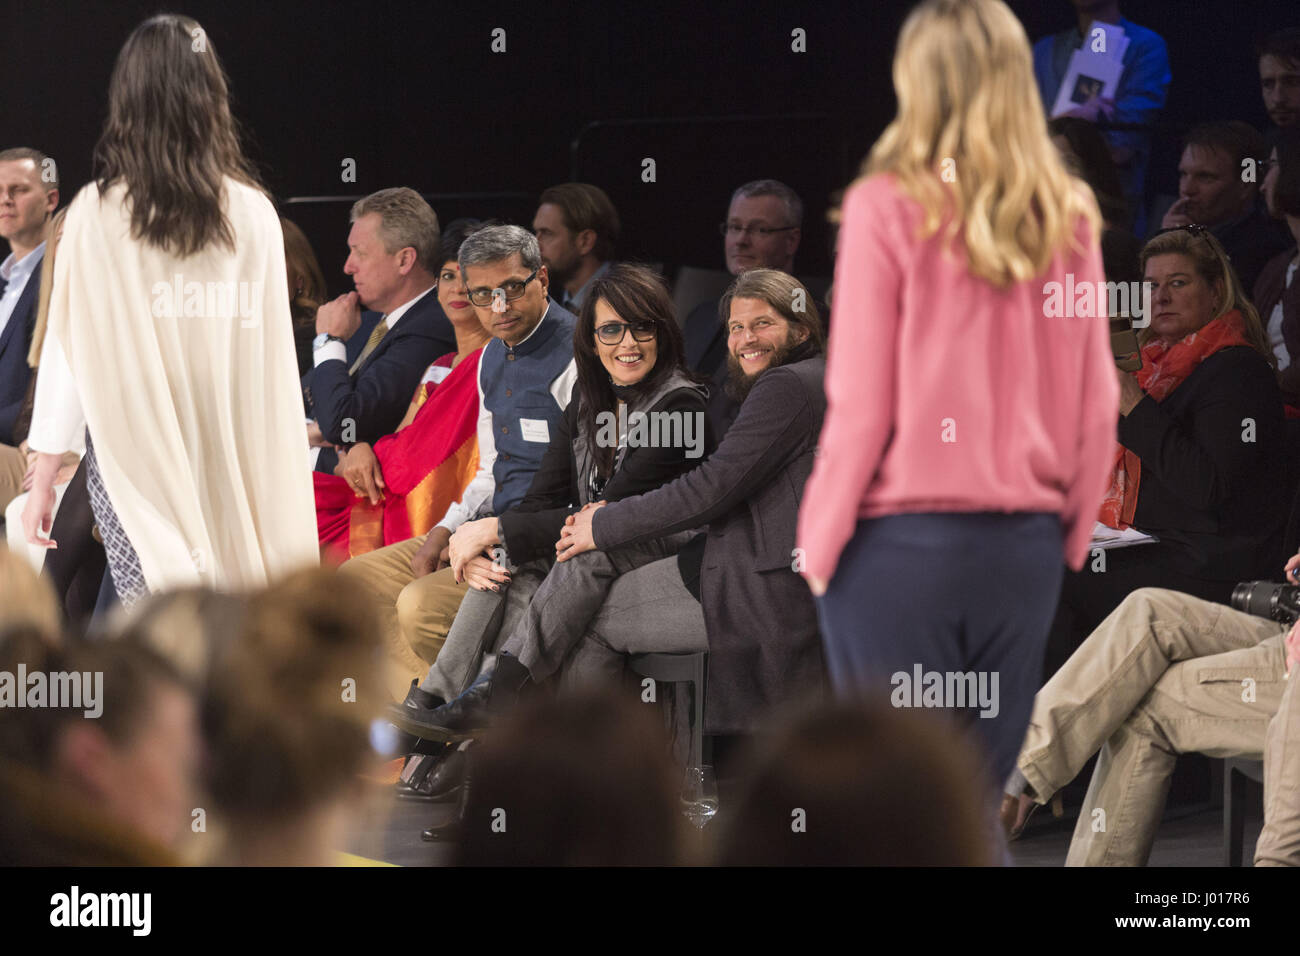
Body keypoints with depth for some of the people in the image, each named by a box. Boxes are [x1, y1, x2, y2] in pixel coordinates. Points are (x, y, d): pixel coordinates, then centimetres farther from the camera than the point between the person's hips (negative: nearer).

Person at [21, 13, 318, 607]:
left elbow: (69, 348, -4)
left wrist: (43, 479, 4)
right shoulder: (254, 213, -2)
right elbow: (272, 358, 1)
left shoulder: (96, 214, -7)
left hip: (132, 456, -1)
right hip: (233, 461, 2)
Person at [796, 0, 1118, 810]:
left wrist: (820, 540, 3)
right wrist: (1071, 538, 17)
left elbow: (860, 402, -8)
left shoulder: (887, 209, -10)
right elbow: (1096, 405, 5)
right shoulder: (1068, 217, 2)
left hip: (901, 541, -4)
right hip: (1026, 549, 4)